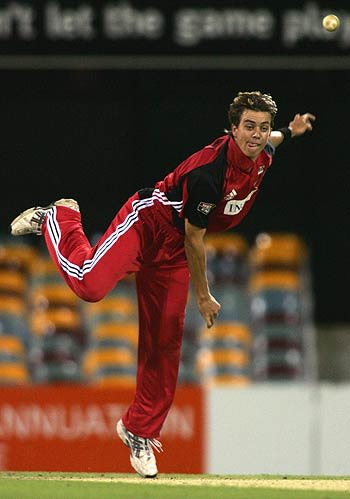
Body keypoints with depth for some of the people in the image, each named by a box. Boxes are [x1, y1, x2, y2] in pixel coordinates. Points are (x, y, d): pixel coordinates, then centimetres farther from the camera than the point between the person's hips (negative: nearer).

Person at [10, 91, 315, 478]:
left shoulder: (262, 154, -5)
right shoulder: (209, 170, -30)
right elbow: (194, 237, -19)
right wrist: (203, 296, -12)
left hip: (173, 249, 7)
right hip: (147, 221, -7)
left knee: (165, 343, 3)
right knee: (90, 284, -30)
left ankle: (139, 430, 15)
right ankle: (59, 220, 0)